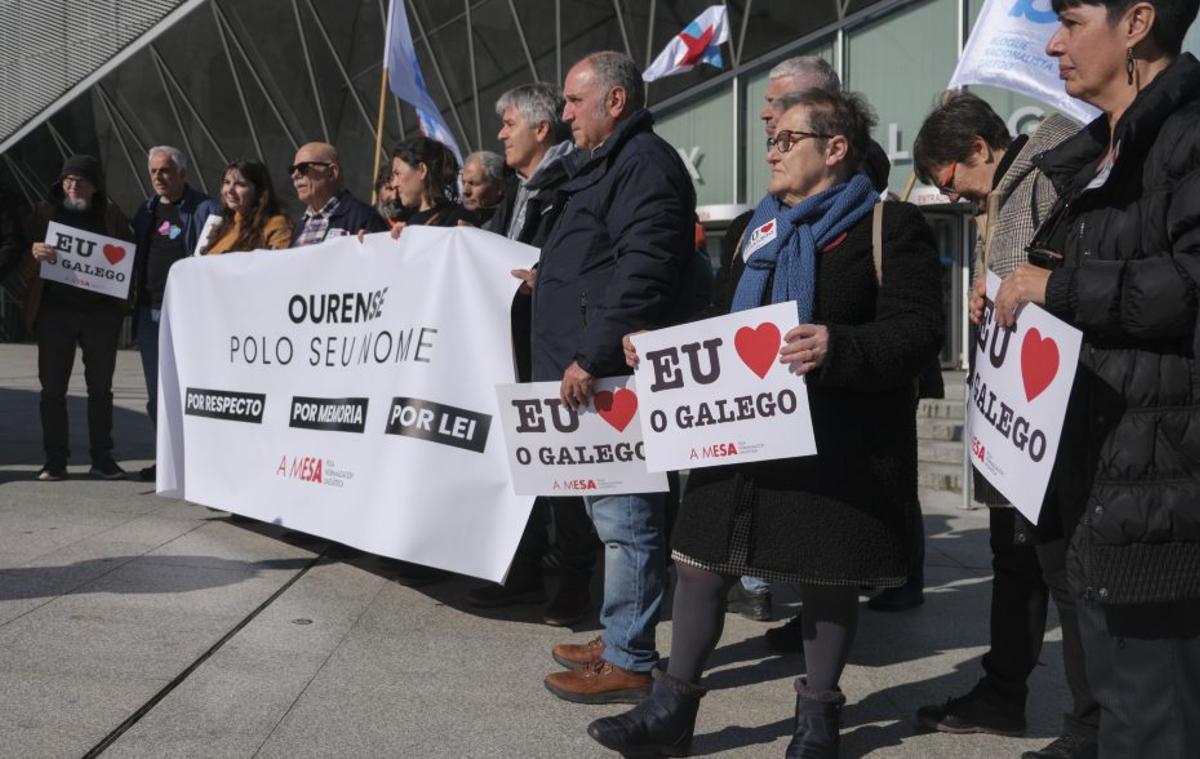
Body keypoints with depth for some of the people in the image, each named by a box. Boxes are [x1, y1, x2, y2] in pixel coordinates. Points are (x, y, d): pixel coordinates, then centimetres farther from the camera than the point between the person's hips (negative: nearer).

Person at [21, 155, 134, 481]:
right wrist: (34, 253, -18)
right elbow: (24, 267, 4)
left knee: (100, 387, 5)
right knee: (52, 387, 0)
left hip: (102, 311, 0)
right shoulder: (44, 212, 7)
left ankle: (102, 458, 12)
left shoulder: (111, 215, 9)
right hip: (55, 310, 0)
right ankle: (55, 460, 7)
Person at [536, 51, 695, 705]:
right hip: (591, 376, 11)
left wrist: (593, 356, -23)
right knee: (608, 512, 16)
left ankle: (628, 662, 1)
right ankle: (618, 638, 25)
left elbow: (642, 274, -23)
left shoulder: (644, 163, -12)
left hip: (615, 378, -11)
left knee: (624, 517, -6)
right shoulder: (602, 165, 22)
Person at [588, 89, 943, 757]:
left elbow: (920, 329, -16)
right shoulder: (761, 228, 18)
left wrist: (840, 350, -32)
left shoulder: (890, 226, -5)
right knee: (701, 559, 4)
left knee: (829, 576, 6)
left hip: (839, 442, -6)